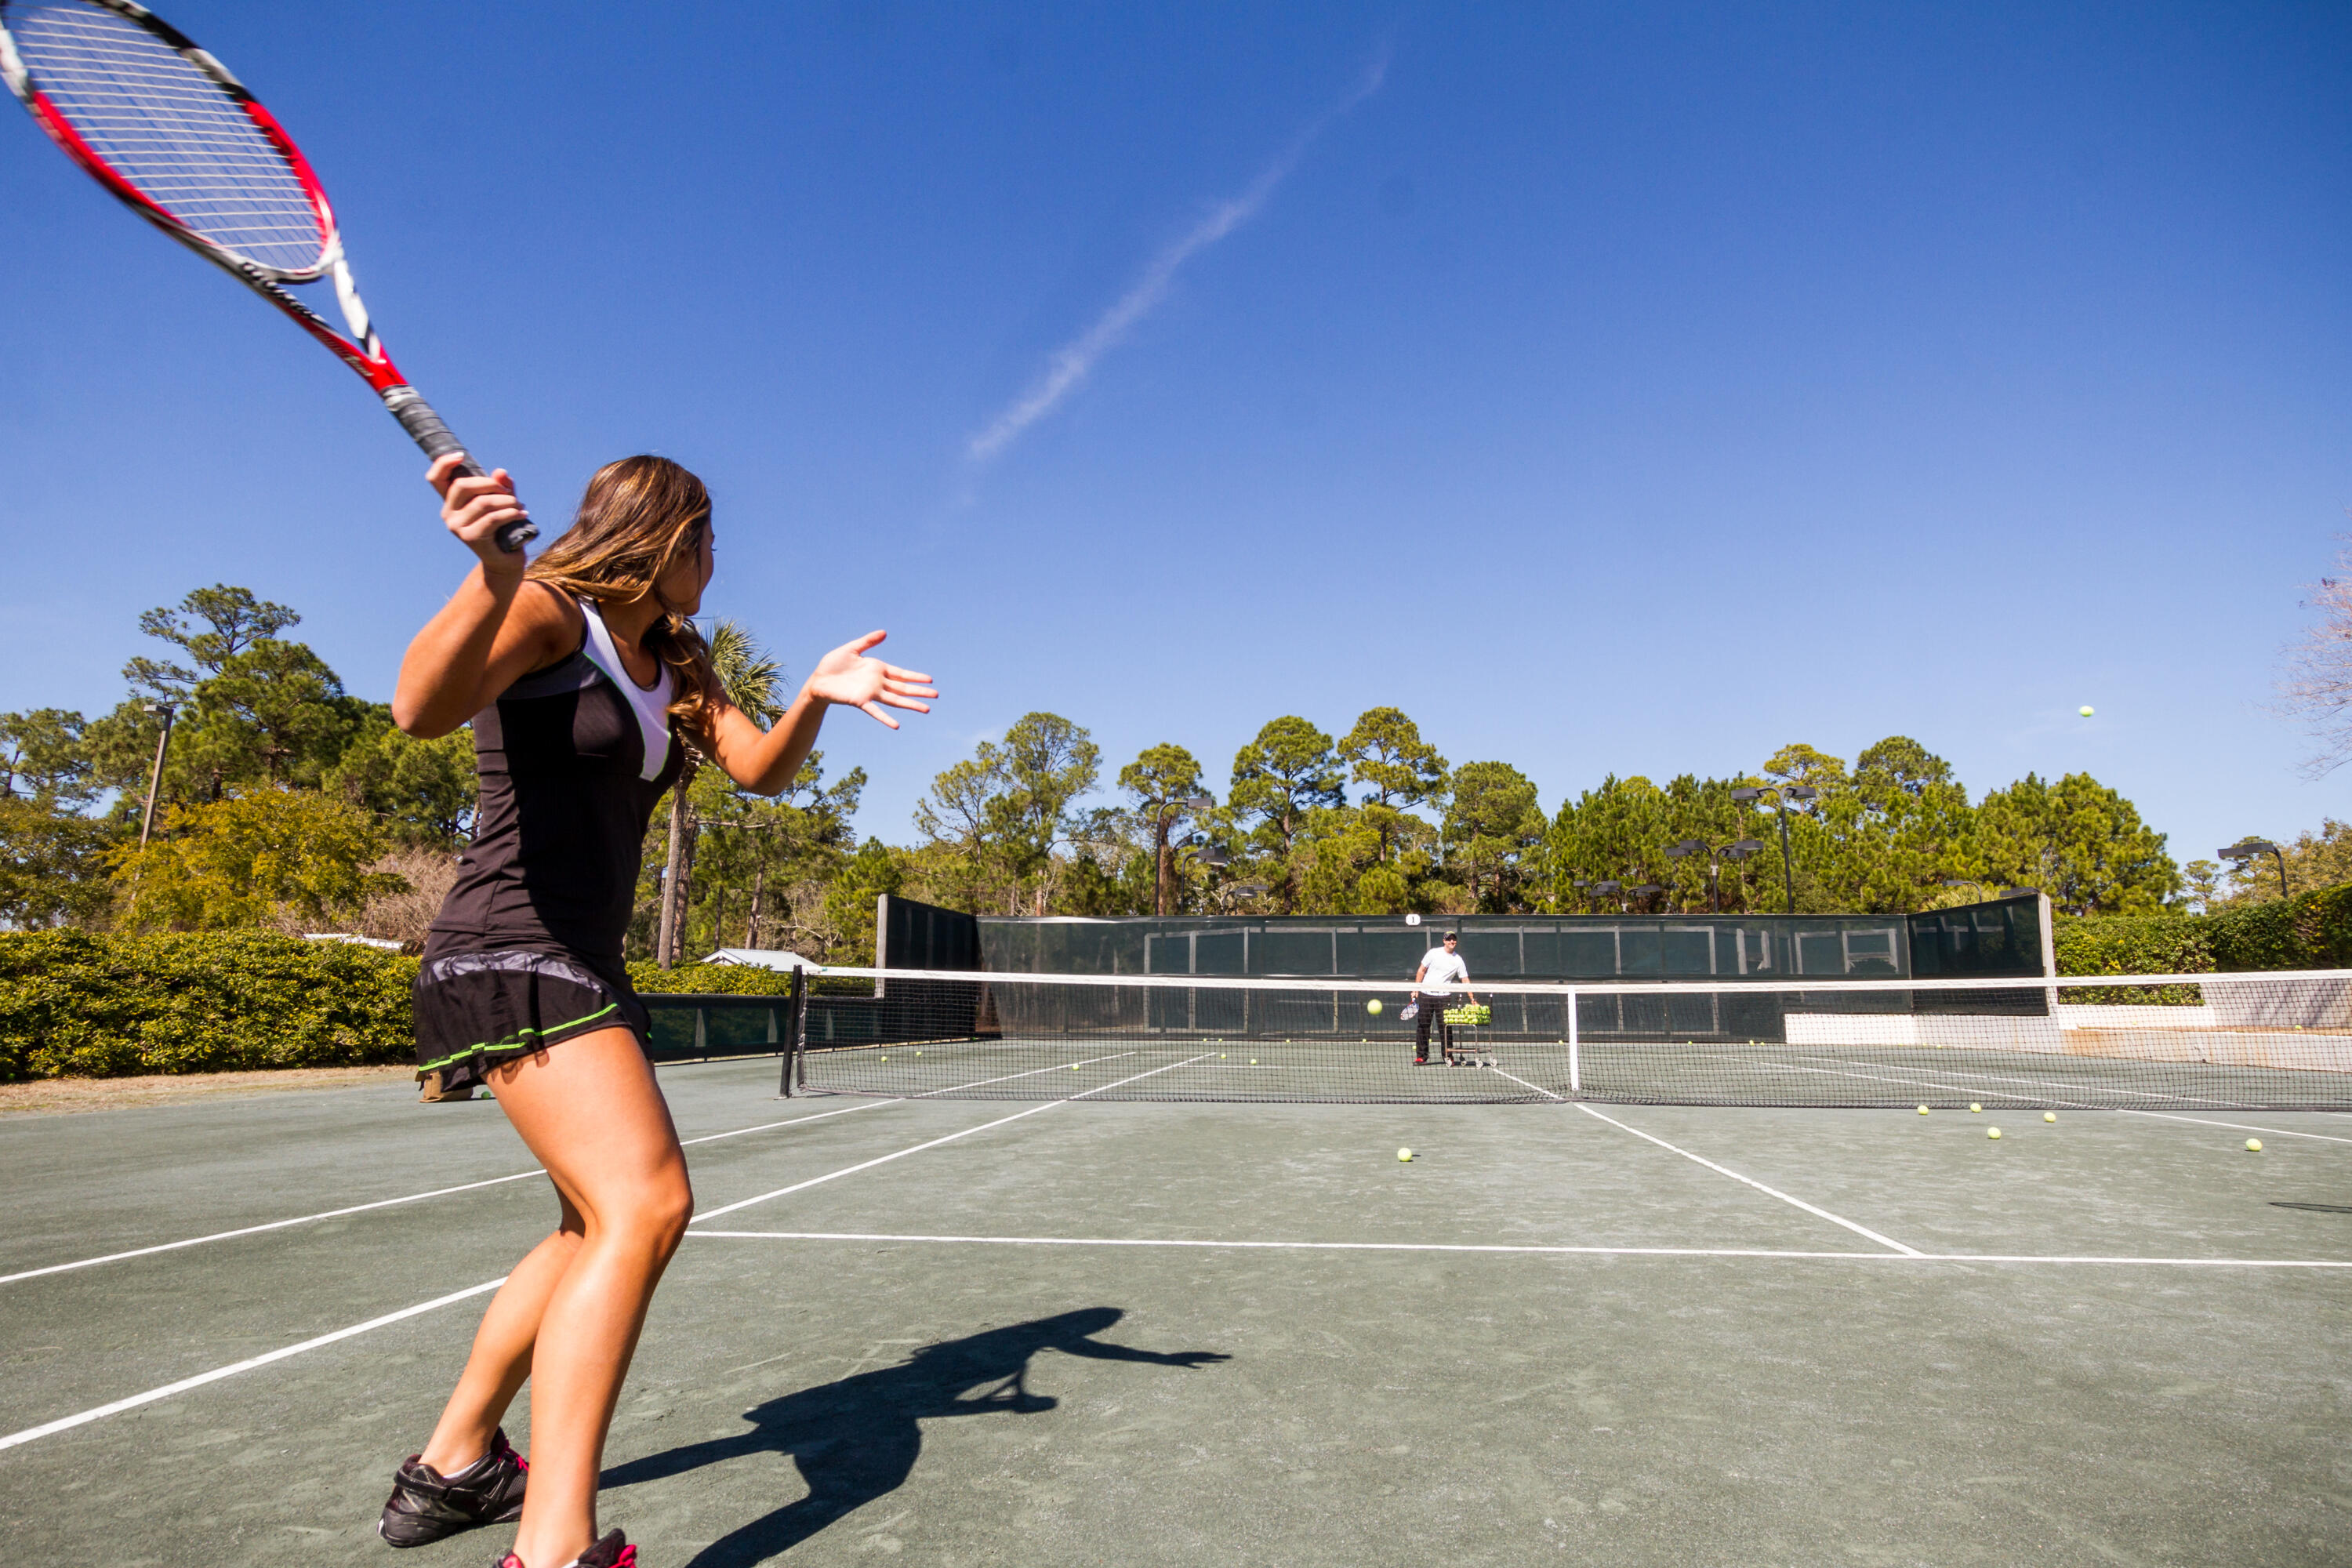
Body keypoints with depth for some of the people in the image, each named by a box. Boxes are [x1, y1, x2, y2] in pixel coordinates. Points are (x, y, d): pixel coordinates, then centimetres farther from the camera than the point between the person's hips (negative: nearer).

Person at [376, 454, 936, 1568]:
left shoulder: (673, 664, 15)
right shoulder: (548, 612, -9)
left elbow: (760, 769, 6)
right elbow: (422, 709, -26)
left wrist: (816, 695, -12)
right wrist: (491, 574, -42)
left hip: (585, 967, 10)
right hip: (511, 951, -10)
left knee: (603, 1225, 18)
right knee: (645, 1205, -23)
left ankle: (451, 1469, 32)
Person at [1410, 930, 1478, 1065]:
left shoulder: (1458, 960, 4)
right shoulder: (1433, 953, 1)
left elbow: (1465, 980, 5)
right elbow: (1421, 971, 5)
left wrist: (1473, 1000, -3)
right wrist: (1415, 990, 0)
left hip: (1444, 996, 1)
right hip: (1425, 994, 0)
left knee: (1445, 1027, -2)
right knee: (1422, 1026, 1)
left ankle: (1447, 1056, 10)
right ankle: (1421, 1057, 7)